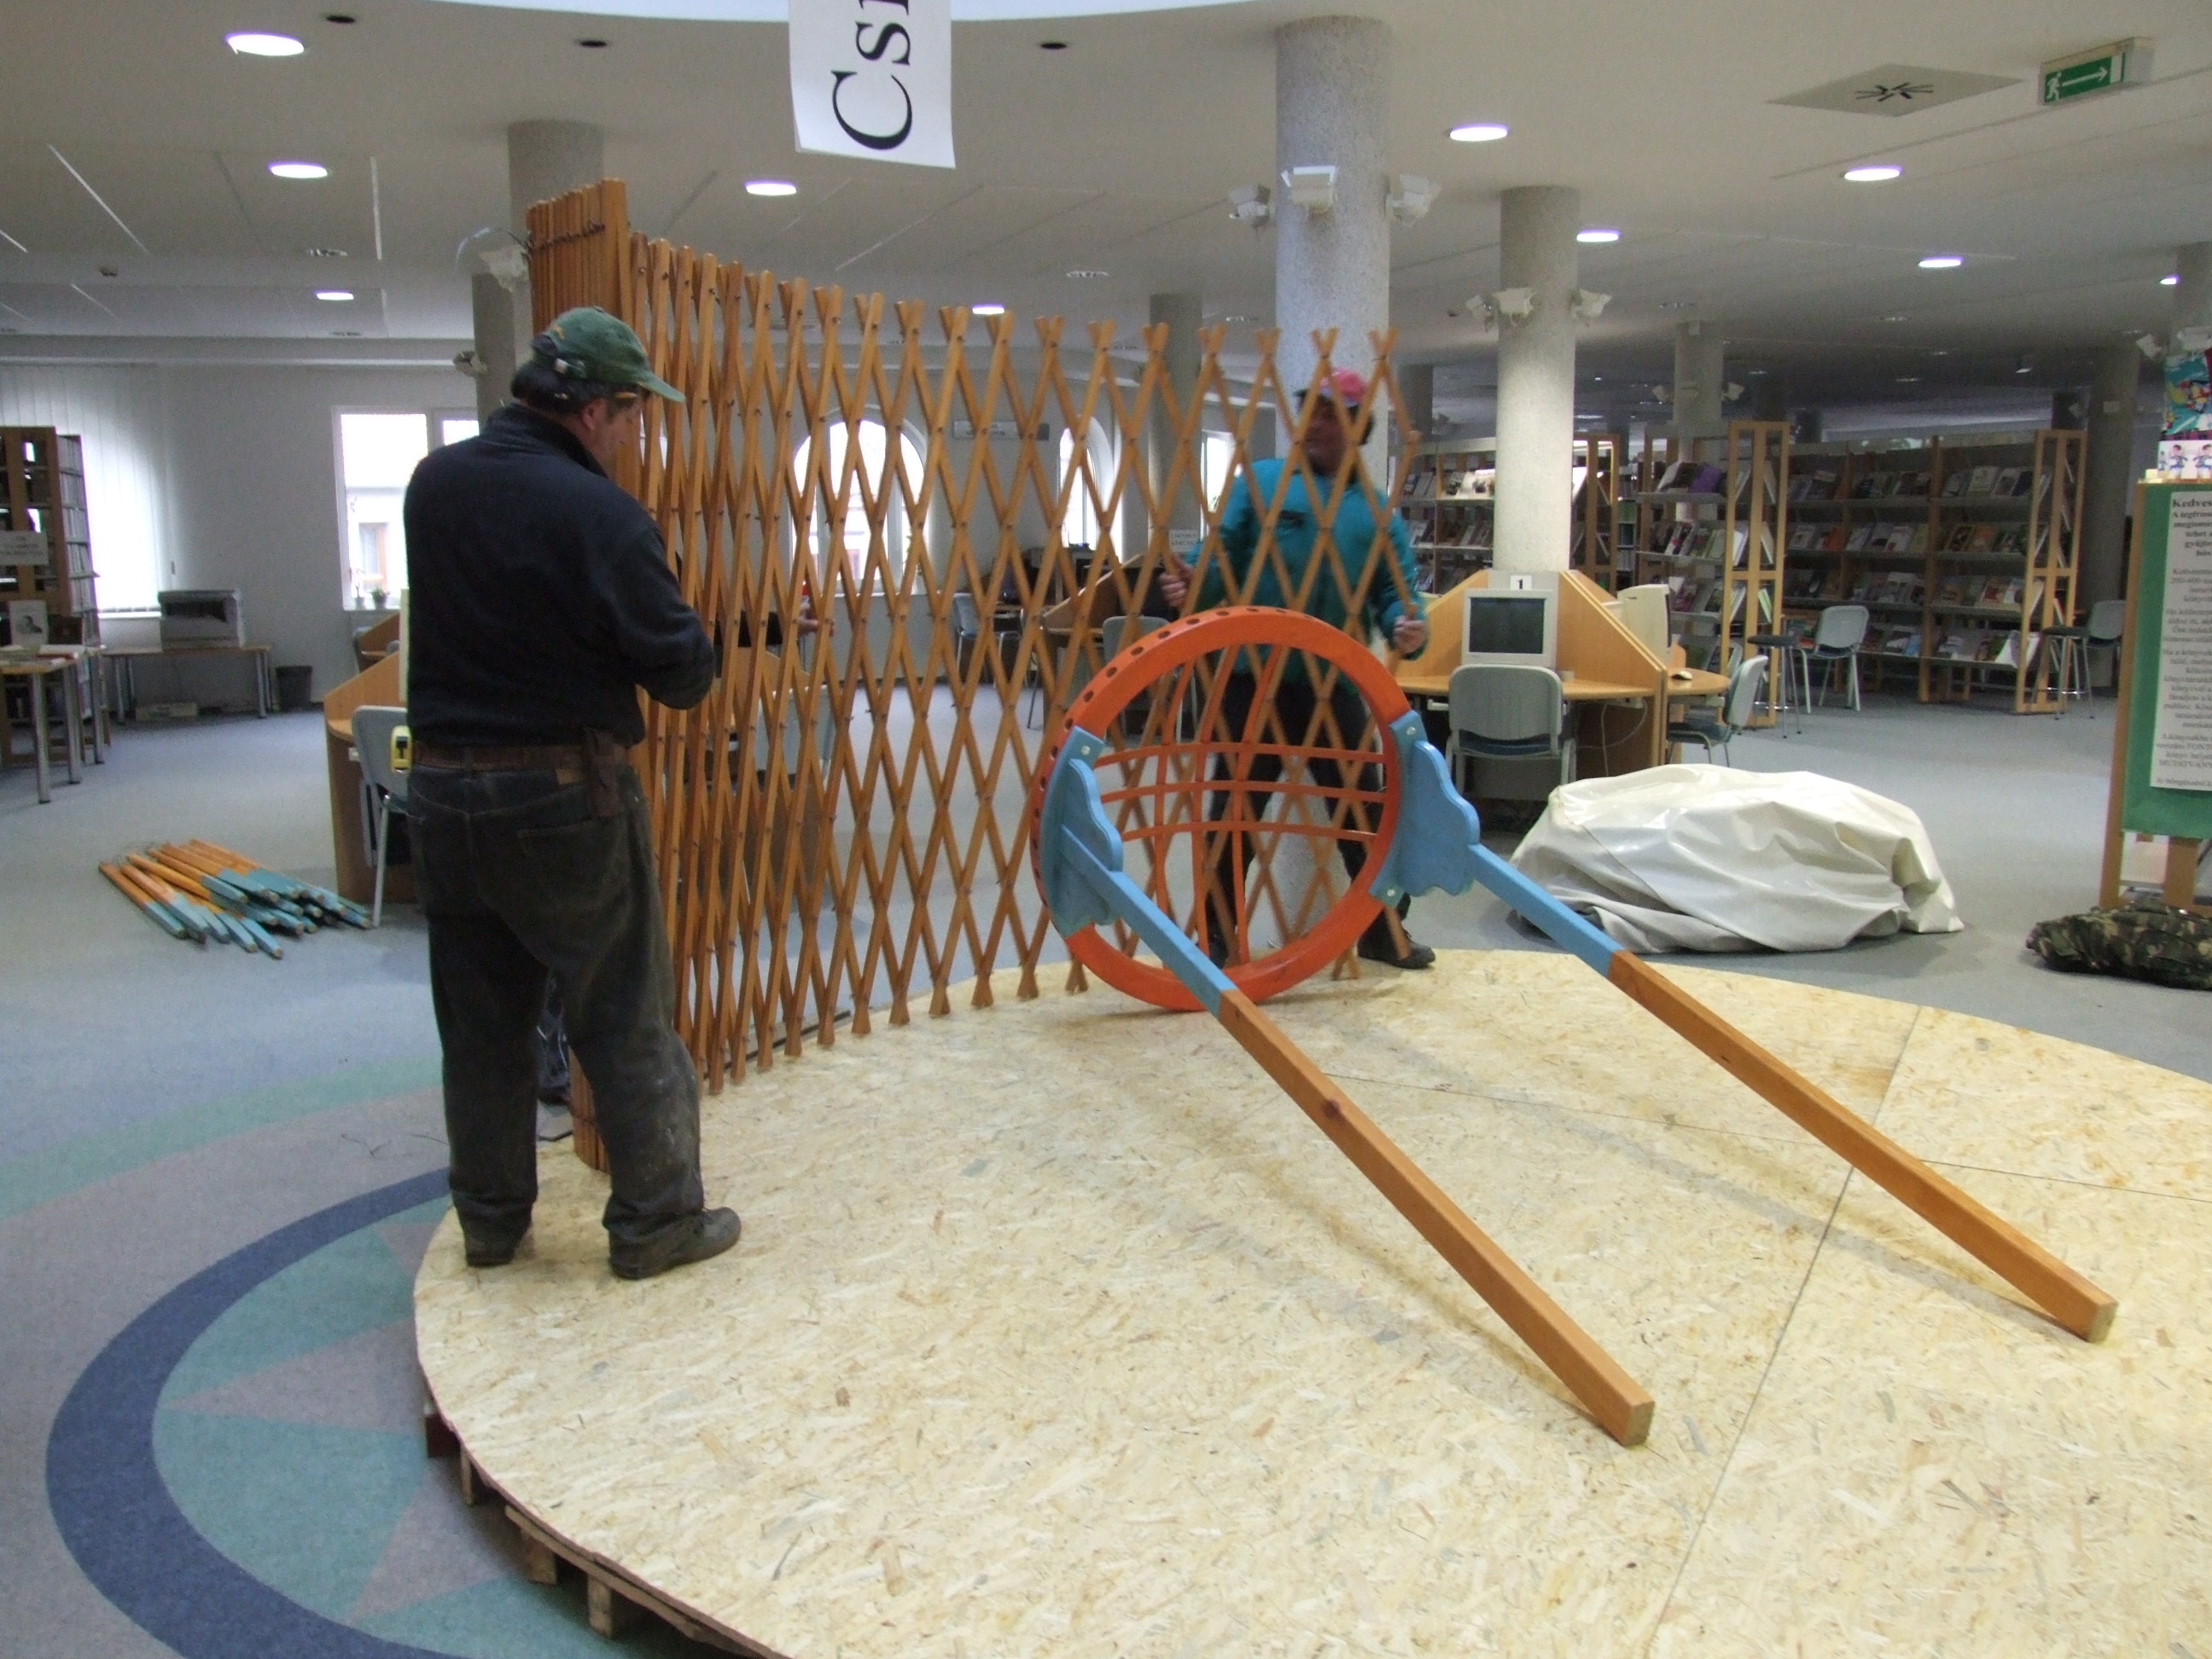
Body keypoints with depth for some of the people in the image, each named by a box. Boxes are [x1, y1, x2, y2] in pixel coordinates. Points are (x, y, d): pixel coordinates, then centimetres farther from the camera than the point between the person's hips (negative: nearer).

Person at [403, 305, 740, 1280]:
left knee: (480, 1020, 16)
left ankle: (490, 1219, 28)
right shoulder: (595, 513, -17)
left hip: (443, 786, 7)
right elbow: (683, 673, -14)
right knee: (626, 1017, 7)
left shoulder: (433, 483, 4)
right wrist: (692, 643, 6)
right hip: (562, 796, -6)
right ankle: (656, 1220, 16)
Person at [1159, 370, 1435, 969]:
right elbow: (1222, 561, -1)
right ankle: (1216, 932, 20)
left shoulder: (1378, 510, 10)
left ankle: (1384, 929, 26)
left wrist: (1409, 628, -19)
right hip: (1253, 678, -2)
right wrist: (1192, 584, -24)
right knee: (1235, 807, 6)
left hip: (1335, 685, 2)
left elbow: (1397, 593, 3)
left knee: (1364, 808, 10)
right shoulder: (1260, 481, 5)